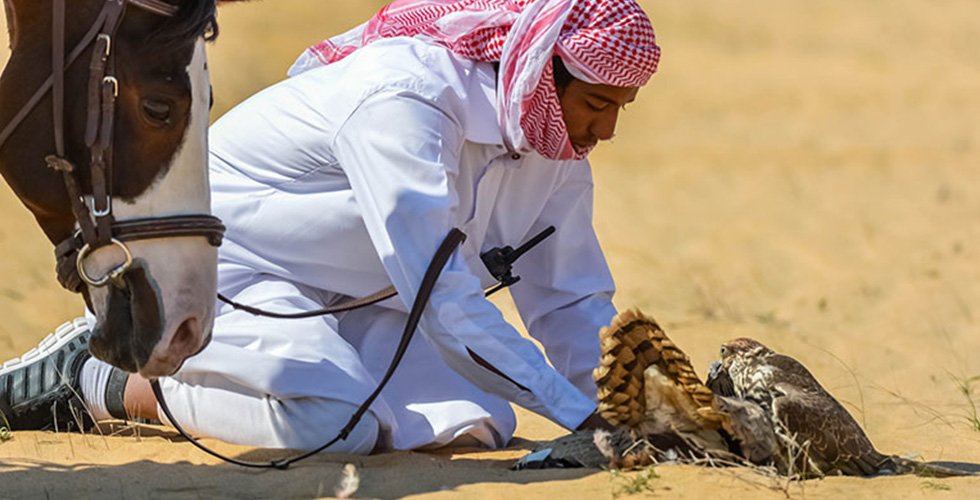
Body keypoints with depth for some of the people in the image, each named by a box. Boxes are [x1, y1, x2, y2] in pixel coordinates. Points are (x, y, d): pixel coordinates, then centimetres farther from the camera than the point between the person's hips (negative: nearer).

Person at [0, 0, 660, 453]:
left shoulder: (558, 153, -3)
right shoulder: (405, 99, -31)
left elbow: (572, 304, 7)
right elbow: (439, 297, -36)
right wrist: (583, 416, -36)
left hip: (338, 303, 10)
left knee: (476, 423, -9)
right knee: (336, 422, -33)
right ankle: (98, 382, -10)